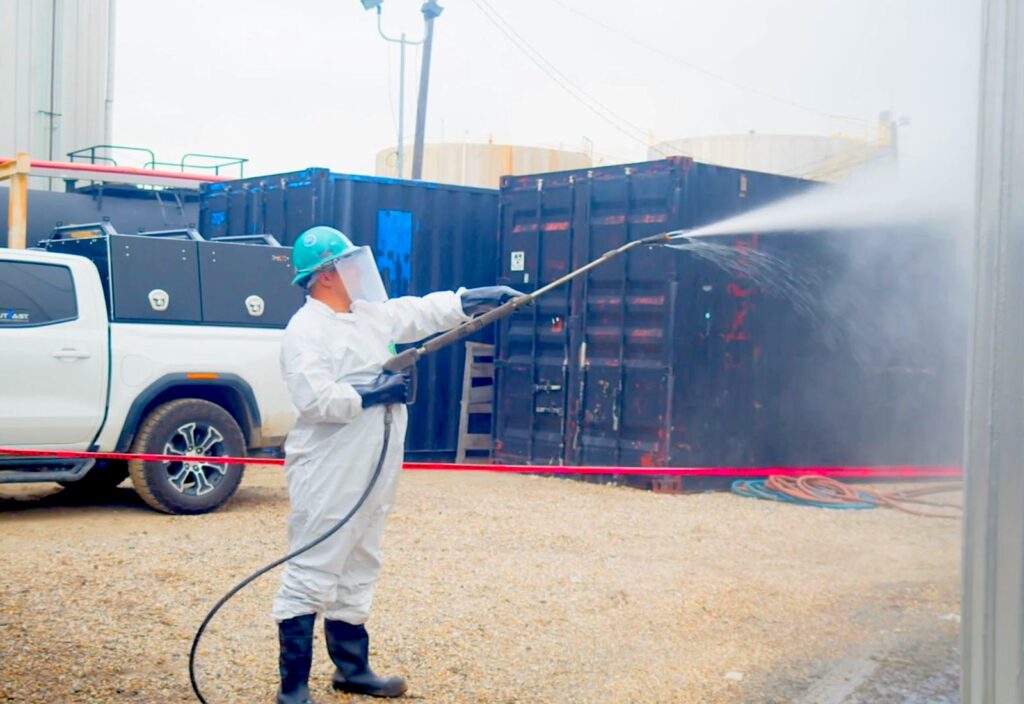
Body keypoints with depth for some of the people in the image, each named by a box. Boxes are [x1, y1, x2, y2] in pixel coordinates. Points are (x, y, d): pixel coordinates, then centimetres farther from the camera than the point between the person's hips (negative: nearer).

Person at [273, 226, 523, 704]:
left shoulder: (371, 315, 13)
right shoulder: (305, 330, -14)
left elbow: (424, 311, 16)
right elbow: (314, 399, -24)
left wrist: (483, 297, 7)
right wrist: (373, 393, -17)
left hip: (371, 474, 9)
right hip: (327, 479, -9)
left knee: (357, 572, 17)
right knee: (312, 577, -6)